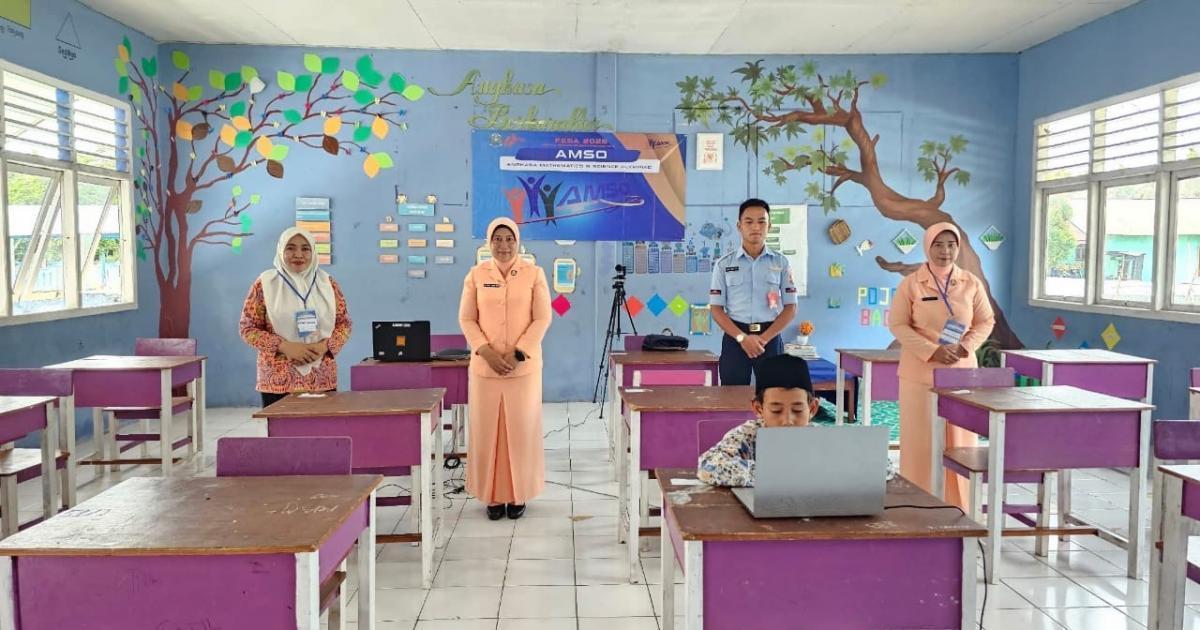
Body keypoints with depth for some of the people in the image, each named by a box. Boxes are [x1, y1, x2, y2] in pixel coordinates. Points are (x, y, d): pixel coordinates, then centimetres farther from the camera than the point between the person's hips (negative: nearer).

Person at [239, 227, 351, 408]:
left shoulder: (327, 283, 7)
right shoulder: (265, 284, 0)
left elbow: (344, 323, 9)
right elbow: (248, 329, 0)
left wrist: (325, 346, -11)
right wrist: (284, 347, -14)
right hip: (279, 381, -2)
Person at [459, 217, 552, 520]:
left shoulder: (534, 274, 0)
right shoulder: (476, 275, 3)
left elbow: (542, 318, -3)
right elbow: (466, 319, 3)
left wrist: (517, 353, -12)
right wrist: (487, 352, -11)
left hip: (524, 365, -1)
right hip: (485, 365, 1)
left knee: (521, 428, 3)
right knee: (487, 429, 4)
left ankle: (518, 494, 16)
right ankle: (493, 495, 16)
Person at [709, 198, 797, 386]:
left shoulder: (781, 263, 5)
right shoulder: (724, 264, 3)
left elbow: (790, 308, 3)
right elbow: (717, 309, 1)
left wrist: (764, 338, -10)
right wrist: (742, 337, -14)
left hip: (770, 338, 1)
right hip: (735, 337, 0)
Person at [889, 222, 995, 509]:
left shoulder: (971, 283, 5)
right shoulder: (911, 283, -3)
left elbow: (986, 321, 11)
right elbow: (897, 324, -5)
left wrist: (966, 347, -8)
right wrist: (932, 351, -16)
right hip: (920, 372, -2)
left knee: (960, 439, 5)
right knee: (920, 439, 0)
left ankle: (956, 505, 16)